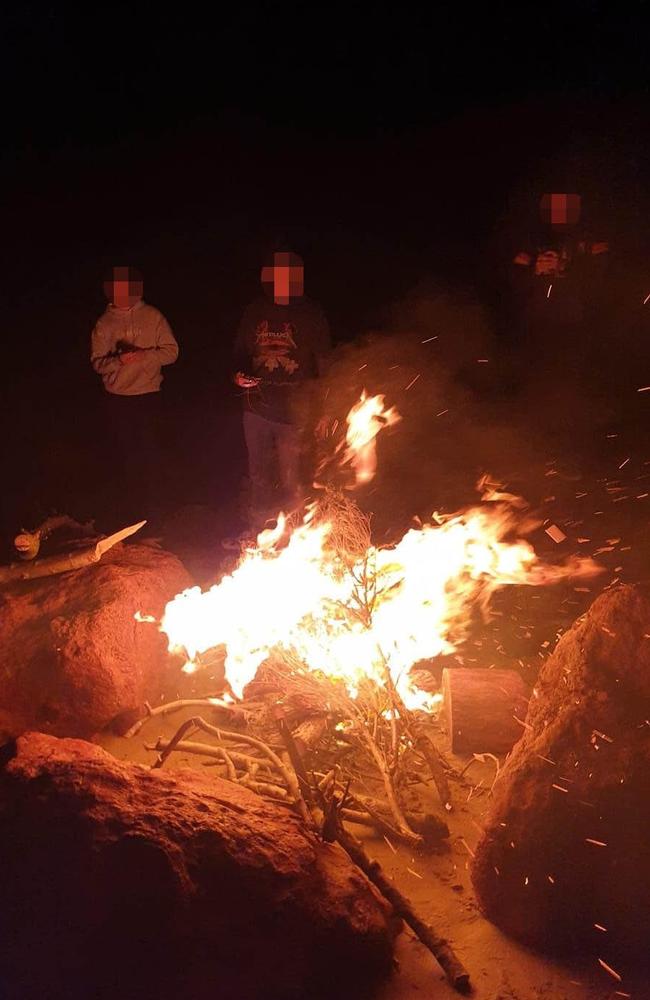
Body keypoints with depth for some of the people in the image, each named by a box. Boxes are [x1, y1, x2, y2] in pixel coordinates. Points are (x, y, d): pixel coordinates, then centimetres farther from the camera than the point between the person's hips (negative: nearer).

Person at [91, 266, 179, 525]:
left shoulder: (152, 317, -3)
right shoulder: (104, 323, 3)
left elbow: (171, 351, -5)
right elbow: (97, 362, -1)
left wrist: (143, 355, -21)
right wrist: (119, 361, -22)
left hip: (148, 394, -2)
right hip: (116, 397, 2)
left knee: (149, 451, 1)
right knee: (124, 452, 9)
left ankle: (152, 502, 18)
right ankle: (126, 504, 24)